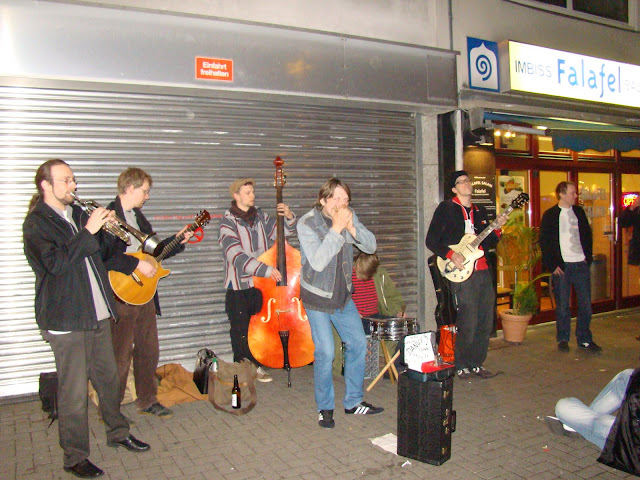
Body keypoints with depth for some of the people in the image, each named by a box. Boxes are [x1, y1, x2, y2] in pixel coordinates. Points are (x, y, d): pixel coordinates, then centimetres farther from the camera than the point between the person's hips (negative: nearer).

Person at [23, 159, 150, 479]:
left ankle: (117, 432, 35)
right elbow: (55, 263, -23)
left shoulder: (78, 213, 13)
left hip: (97, 313, 7)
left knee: (107, 376, 18)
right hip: (66, 319, -7)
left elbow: (102, 254, 19)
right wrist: (89, 231, -23)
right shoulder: (36, 222, -8)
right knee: (74, 392, 0)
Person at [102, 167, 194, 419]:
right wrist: (137, 264, -23)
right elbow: (104, 256, -25)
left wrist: (177, 240, 16)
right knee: (120, 355, 1)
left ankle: (147, 401, 29)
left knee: (149, 349, 15)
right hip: (121, 295, -9)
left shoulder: (138, 216, 17)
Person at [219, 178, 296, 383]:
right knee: (241, 333, 5)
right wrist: (266, 269, -30)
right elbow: (237, 257, -22)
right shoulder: (228, 222, -11)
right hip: (239, 288, -5)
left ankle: (256, 366, 30)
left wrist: (289, 217, -6)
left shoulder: (260, 217, 7)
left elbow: (282, 231, 16)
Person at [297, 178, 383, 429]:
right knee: (325, 353, -6)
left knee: (358, 344, 9)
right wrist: (336, 228, -31)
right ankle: (325, 407, 16)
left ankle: (353, 402, 26)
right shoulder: (307, 223, -18)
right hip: (317, 298, -6)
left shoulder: (348, 215, -2)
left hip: (343, 295, 6)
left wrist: (351, 227, -21)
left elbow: (371, 246, -4)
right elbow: (318, 262, -29)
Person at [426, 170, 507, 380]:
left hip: (483, 271, 7)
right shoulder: (446, 208, 0)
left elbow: (490, 243, 21)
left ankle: (476, 364, 22)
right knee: (468, 322, -8)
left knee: (485, 321, 8)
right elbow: (431, 240, -5)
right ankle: (461, 366, 8)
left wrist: (497, 228, 3)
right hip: (461, 272, -7)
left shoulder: (480, 211, 19)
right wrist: (451, 254, -16)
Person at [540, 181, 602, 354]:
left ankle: (584, 340, 15)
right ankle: (562, 340, 15)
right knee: (562, 305, 2)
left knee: (585, 303, 3)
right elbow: (544, 242, -3)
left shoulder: (579, 212, 12)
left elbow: (587, 235, 17)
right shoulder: (550, 215, -1)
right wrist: (552, 265, -8)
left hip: (581, 264, 4)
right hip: (561, 266, -4)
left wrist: (588, 257, 5)